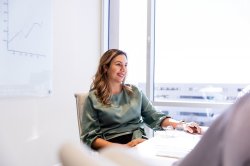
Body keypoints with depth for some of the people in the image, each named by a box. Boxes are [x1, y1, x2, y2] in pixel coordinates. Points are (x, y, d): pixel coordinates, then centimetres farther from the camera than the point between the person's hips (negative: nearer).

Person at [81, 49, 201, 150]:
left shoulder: (134, 92, 16)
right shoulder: (94, 98, 3)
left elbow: (155, 117, 11)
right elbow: (90, 137, -2)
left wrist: (182, 125, -6)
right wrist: (122, 147, -16)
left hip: (140, 143, 5)